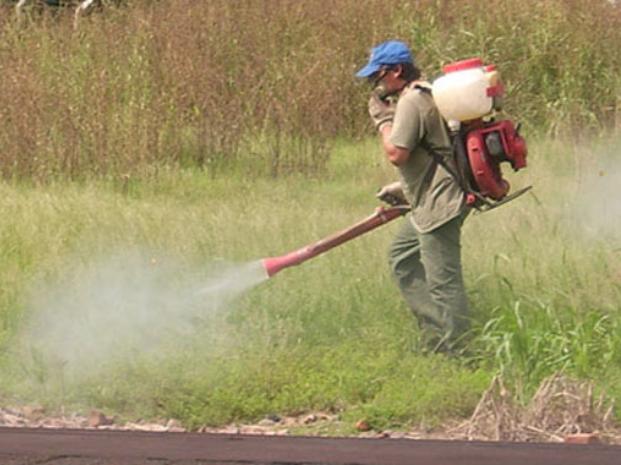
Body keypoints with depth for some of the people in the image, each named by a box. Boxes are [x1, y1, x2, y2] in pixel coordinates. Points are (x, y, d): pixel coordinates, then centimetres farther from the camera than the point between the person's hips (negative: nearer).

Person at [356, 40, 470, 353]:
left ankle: (456, 350, -5)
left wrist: (383, 119, -10)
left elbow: (396, 154, -24)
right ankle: (435, 335, 20)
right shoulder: (425, 95, 16)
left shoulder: (411, 102, -17)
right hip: (429, 202, 12)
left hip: (438, 205, -12)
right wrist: (403, 187, 22)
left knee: (442, 279, -8)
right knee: (402, 258, 21)